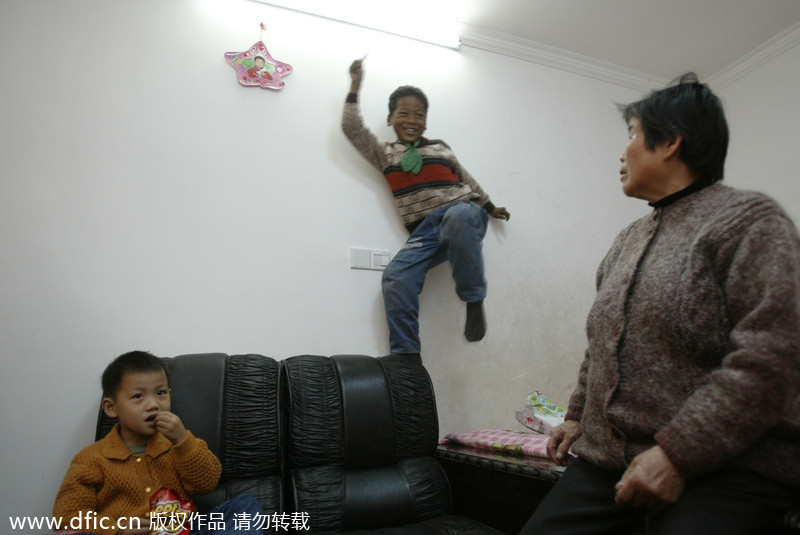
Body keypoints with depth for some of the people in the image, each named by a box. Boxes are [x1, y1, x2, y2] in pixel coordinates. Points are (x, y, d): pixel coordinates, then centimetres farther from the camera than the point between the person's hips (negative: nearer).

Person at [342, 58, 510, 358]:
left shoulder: (439, 148, 20)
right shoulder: (385, 154, 19)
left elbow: (466, 180, 30)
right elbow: (352, 128, 9)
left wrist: (490, 207, 36)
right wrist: (355, 86, 13)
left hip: (465, 213, -1)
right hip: (424, 231, 1)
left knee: (457, 216, -40)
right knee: (396, 278, -24)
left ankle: (474, 301, -24)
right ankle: (407, 356, -11)